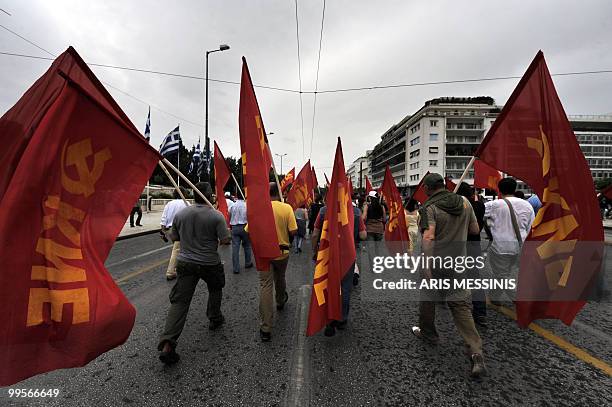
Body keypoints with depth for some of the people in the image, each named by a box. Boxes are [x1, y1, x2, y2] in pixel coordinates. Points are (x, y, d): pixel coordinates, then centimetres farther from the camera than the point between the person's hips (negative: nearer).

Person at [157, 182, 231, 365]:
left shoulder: (180, 214, -2)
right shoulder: (216, 216, -13)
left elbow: (174, 237, 10)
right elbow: (225, 240, -14)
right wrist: (225, 231, 6)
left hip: (186, 263, 2)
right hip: (210, 264, -2)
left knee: (179, 302, 2)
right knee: (215, 289, 27)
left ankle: (167, 344, -6)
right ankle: (215, 319, 41)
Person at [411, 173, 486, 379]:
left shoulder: (429, 208, -14)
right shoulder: (464, 203, 3)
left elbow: (428, 237, -26)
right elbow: (475, 230, 13)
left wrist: (426, 267, -27)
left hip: (435, 262, -4)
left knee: (427, 298, 18)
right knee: (461, 305, 8)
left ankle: (427, 332, 38)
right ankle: (476, 353, -1)